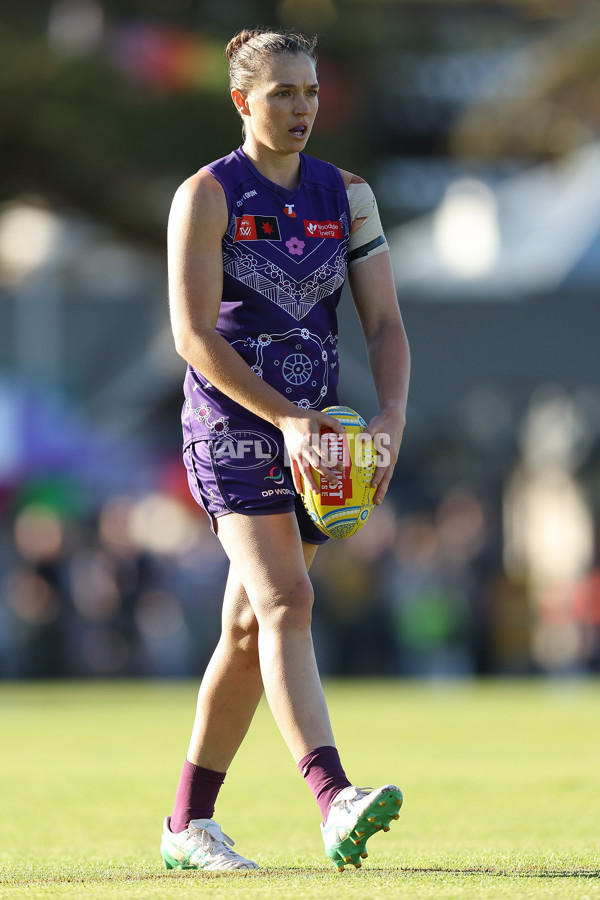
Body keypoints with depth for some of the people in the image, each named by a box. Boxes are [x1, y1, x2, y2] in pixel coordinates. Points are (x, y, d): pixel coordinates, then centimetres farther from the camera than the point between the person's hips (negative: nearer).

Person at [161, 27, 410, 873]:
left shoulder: (347, 195, 9)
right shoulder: (207, 196, -6)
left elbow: (384, 322, 5)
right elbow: (194, 334, -13)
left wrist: (392, 416, -13)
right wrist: (285, 417, -22)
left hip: (313, 433, 5)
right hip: (231, 430, -5)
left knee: (249, 631, 9)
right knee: (284, 602, -21)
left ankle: (189, 825, 19)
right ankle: (336, 804, -35)